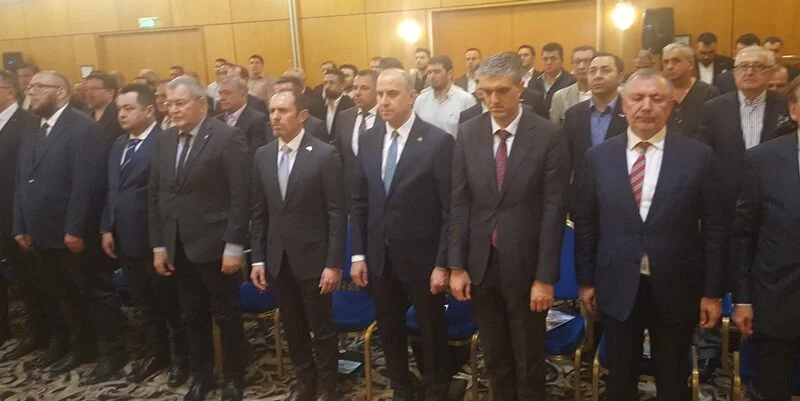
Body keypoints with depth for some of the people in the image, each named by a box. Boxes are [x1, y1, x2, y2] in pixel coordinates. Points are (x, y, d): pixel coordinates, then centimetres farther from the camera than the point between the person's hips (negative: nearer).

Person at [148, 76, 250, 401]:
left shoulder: (227, 137, -11)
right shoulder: (164, 141, 9)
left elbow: (240, 197, -14)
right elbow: (155, 196, 10)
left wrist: (234, 246, -16)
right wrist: (158, 245, 7)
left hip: (213, 244, -5)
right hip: (178, 246, 6)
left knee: (226, 314, 8)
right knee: (192, 315, 16)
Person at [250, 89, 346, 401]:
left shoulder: (325, 155, -10)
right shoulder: (262, 156, 5)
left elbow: (337, 214, -11)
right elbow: (259, 213, 8)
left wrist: (334, 264, -14)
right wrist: (258, 259, 5)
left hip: (312, 258, -4)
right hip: (278, 259, 5)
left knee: (322, 328, 8)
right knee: (293, 329, 16)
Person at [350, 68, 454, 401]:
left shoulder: (438, 141, -12)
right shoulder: (368, 140, 4)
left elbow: (450, 209, -12)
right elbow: (359, 202, 7)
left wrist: (442, 263, -14)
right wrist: (358, 254, 3)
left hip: (421, 258, -4)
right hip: (378, 258, 5)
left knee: (431, 331, 13)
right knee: (389, 331, 18)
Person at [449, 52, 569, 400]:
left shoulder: (548, 136, -10)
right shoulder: (467, 133, 0)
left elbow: (554, 211, -10)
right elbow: (459, 203, 1)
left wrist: (545, 277, -12)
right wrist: (457, 266, -1)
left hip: (525, 264, -3)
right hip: (481, 263, 3)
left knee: (528, 358, 14)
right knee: (494, 356, 18)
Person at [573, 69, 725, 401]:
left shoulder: (698, 155, -5)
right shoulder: (598, 156, -1)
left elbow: (713, 228, -3)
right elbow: (584, 223, 3)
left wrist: (713, 291, -3)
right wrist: (585, 280, 3)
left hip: (675, 289, -1)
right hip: (617, 288, 1)